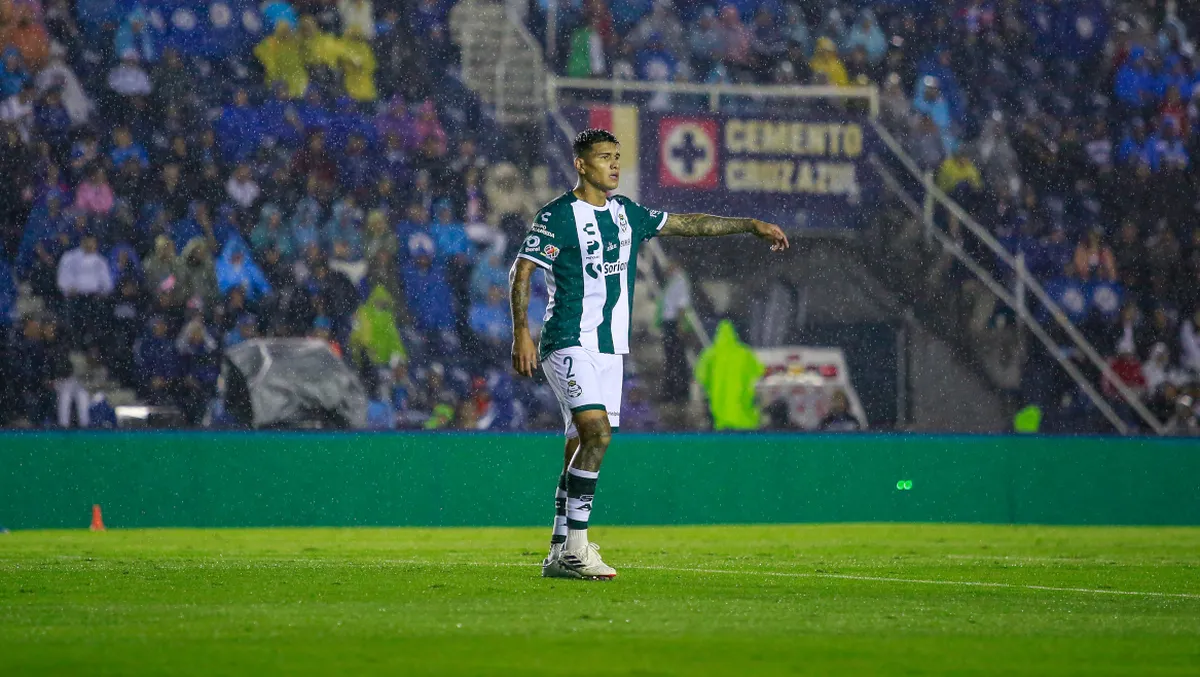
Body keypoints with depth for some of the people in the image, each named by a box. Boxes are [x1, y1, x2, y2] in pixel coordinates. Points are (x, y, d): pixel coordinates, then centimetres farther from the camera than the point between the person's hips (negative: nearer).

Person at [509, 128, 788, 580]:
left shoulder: (625, 213, 13)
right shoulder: (559, 215, -7)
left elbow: (687, 224, 21)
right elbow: (521, 272, -8)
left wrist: (751, 225, 19)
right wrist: (521, 333, -17)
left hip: (611, 347, 7)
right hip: (570, 344, -7)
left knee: (583, 447, 5)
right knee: (597, 432, -22)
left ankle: (560, 554, 9)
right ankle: (575, 546, -17)